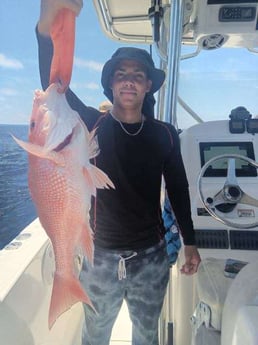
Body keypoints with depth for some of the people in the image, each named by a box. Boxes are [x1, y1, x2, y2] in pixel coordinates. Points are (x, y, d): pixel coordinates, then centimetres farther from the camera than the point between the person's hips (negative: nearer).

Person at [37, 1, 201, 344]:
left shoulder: (165, 134, -4)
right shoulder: (91, 125, -10)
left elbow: (178, 190, 3)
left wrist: (190, 242, 7)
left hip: (153, 257, 2)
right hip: (101, 257, -1)